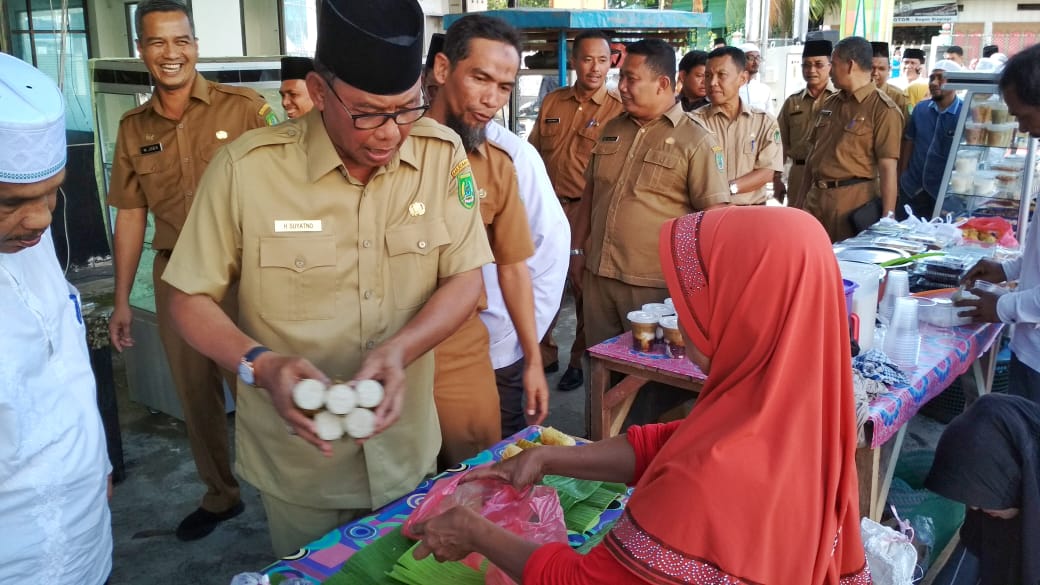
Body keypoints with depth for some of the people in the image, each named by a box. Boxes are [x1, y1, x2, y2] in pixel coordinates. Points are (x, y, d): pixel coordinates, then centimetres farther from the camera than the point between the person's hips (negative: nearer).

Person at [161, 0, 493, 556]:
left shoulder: (443, 154, -10)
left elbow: (465, 279, -6)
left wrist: (399, 350, -23)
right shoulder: (246, 167, -16)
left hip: (406, 448, 2)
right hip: (295, 459, -2)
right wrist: (260, 364, -26)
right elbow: (191, 299, -8)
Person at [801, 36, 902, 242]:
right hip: (816, 197, 6)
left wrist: (887, 219, -16)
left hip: (852, 200, -6)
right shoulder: (830, 104, 14)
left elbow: (888, 168, -13)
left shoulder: (883, 109, -9)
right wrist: (804, 196, 18)